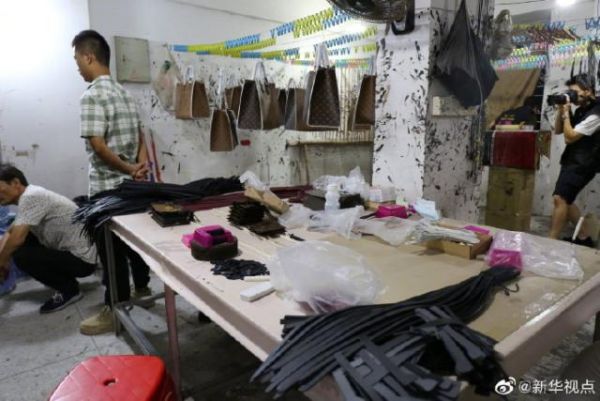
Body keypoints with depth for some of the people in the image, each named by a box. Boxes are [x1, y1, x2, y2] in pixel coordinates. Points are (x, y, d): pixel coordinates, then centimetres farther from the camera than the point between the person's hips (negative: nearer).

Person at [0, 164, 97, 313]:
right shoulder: (29, 196, 11)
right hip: (72, 251, 10)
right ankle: (65, 280, 18)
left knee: (21, 256, -20)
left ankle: (69, 290, -2)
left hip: (81, 259, -10)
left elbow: (16, 239, -25)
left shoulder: (30, 197, -19)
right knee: (23, 240, 13)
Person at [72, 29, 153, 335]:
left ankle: (114, 310, 13)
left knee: (111, 248, 1)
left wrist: (129, 169, -14)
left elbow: (97, 144, -23)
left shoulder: (92, 96, -16)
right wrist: (140, 163, -2)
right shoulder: (123, 92, 12)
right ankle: (142, 289, 36)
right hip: (130, 184, 9)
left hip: (108, 186, -9)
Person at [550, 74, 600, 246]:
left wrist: (566, 113, -14)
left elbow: (569, 137, -19)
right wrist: (560, 110, 2)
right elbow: (557, 130, 15)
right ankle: (584, 238, 23)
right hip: (572, 162, 10)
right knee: (565, 200, 11)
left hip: (582, 165, -10)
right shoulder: (580, 110, 12)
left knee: (560, 198, -18)